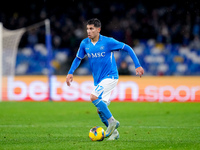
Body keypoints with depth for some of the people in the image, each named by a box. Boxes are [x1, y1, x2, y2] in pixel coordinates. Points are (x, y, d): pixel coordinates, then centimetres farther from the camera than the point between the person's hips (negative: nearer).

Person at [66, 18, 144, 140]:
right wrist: (70, 73, 3)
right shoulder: (85, 44, 2)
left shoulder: (108, 42, -13)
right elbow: (78, 58, 17)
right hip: (98, 80, 6)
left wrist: (138, 65, -10)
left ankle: (112, 121, -13)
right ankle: (114, 132, 21)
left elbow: (127, 48, -6)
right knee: (100, 109, 3)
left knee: (94, 97, -26)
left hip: (110, 76, -6)